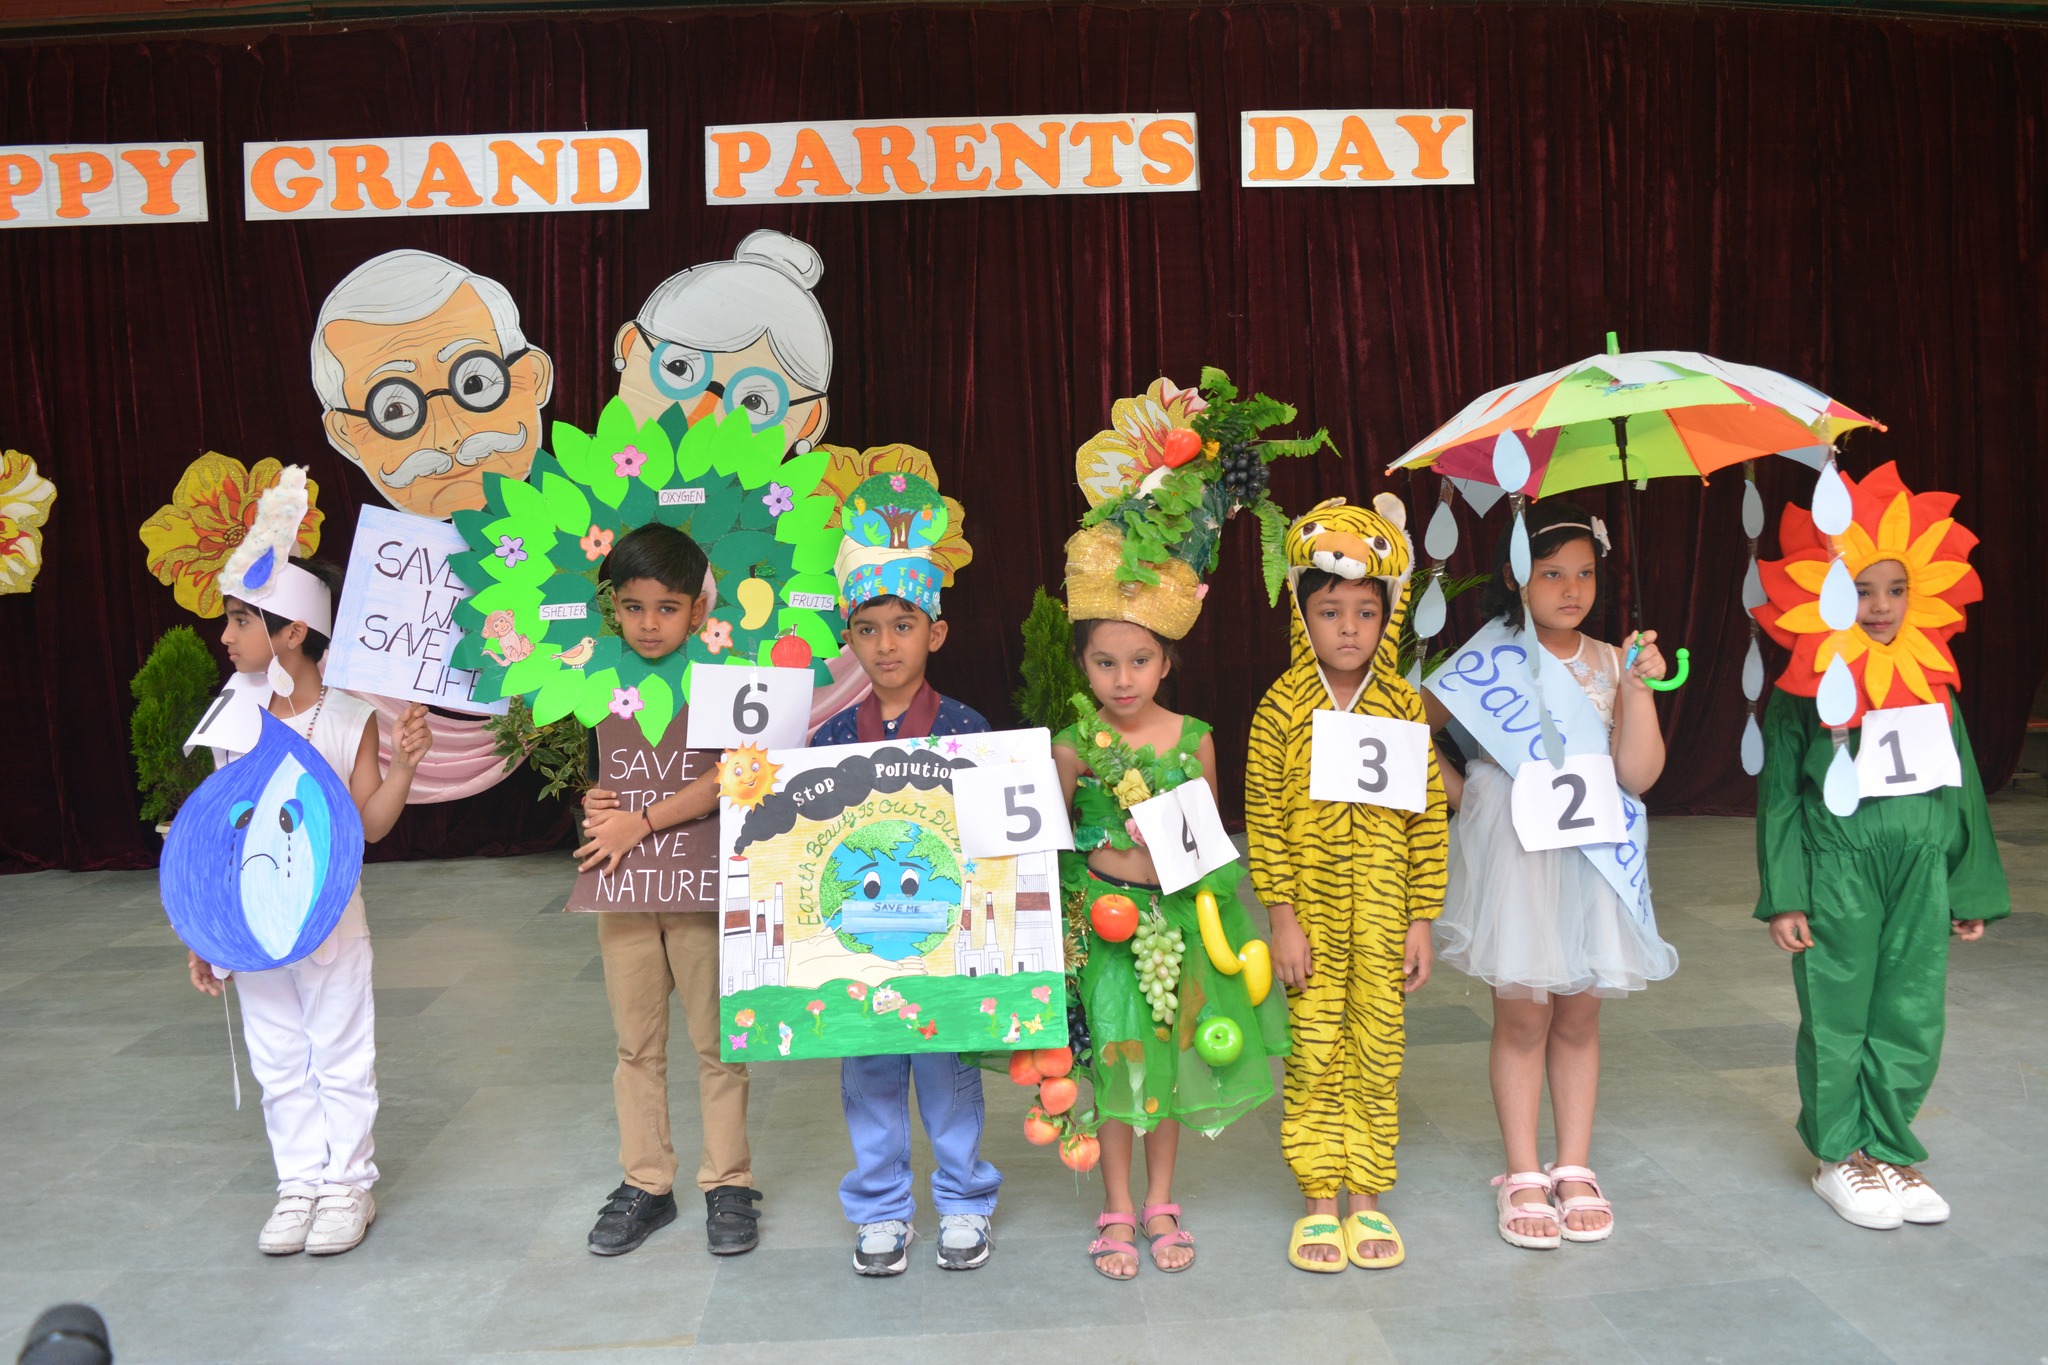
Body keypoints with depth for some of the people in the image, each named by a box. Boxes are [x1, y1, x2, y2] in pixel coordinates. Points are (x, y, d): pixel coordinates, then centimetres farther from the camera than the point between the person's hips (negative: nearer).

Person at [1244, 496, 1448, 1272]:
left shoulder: (1404, 708, -1)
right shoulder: (1281, 708, -6)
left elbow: (1429, 819, 1)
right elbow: (1263, 818, -6)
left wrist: (1422, 919, 0)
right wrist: (1282, 915, -9)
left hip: (1383, 914, 2)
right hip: (1311, 913, -1)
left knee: (1377, 1056, 10)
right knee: (1313, 1058, 7)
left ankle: (1366, 1198, 25)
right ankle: (1318, 1202, 21)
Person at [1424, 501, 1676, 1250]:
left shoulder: (1612, 664, 3)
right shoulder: (1490, 661, -4)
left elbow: (1638, 774, -6)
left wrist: (1639, 688, -14)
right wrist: (1455, 789, -3)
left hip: (1593, 858, 3)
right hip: (1512, 855, -3)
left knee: (1578, 1016, 11)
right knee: (1522, 1014, 4)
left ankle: (1575, 1168, 24)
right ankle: (1524, 1175, 15)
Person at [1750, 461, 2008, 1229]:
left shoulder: (1933, 685, 6)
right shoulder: (1803, 693, -6)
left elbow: (1962, 790, 12)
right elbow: (1779, 796, -4)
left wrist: (1973, 890, 13)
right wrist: (1783, 896, -7)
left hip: (1920, 874, 4)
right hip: (1837, 875, -4)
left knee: (1913, 1021, 8)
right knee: (1838, 1021, 6)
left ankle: (1890, 1149, 26)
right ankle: (1840, 1156, 22)